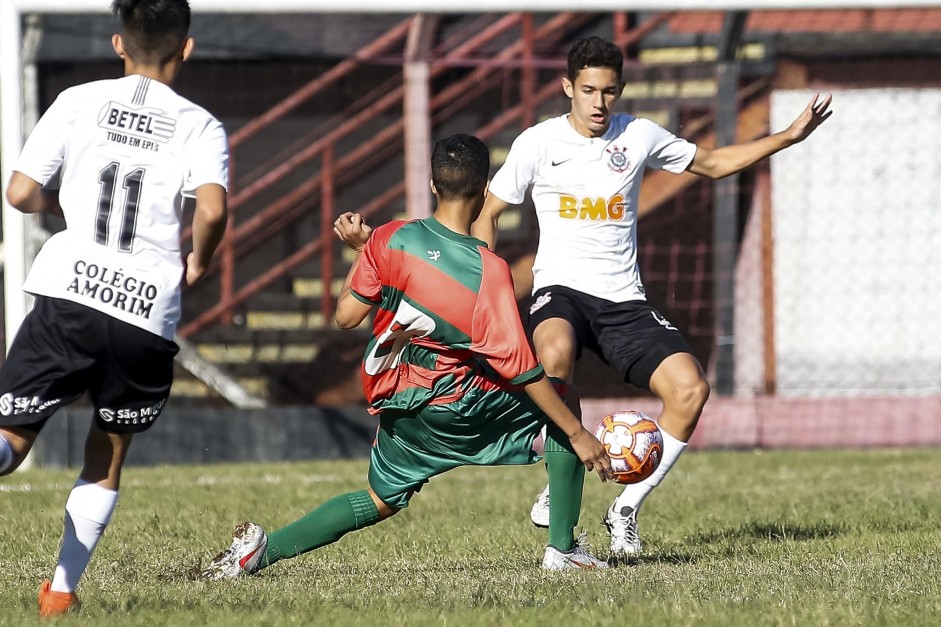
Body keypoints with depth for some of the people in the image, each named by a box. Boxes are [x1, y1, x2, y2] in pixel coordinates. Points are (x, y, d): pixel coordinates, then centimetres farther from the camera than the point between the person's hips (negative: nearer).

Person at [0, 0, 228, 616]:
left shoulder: (79, 102, 7)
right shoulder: (200, 127, 4)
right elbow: (212, 210, -14)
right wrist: (198, 261, 6)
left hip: (69, 294, 0)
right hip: (148, 314, 0)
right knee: (107, 458, 20)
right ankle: (62, 589, 14)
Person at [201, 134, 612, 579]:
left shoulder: (389, 241, -11)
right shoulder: (488, 271, -21)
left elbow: (345, 316, -2)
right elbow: (519, 369, -19)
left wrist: (360, 251, 11)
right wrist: (577, 435, -12)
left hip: (396, 404, 4)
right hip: (458, 405, -4)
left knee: (382, 501, 25)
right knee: (561, 400, 16)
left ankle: (264, 547, 4)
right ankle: (562, 550, 10)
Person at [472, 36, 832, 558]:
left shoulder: (639, 135, 7)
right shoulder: (539, 142, 0)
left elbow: (713, 163, 21)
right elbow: (488, 213, 9)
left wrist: (788, 137, 11)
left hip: (624, 300, 3)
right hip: (561, 290, -3)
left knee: (690, 389, -17)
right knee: (556, 351, -40)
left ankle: (625, 510, -2)